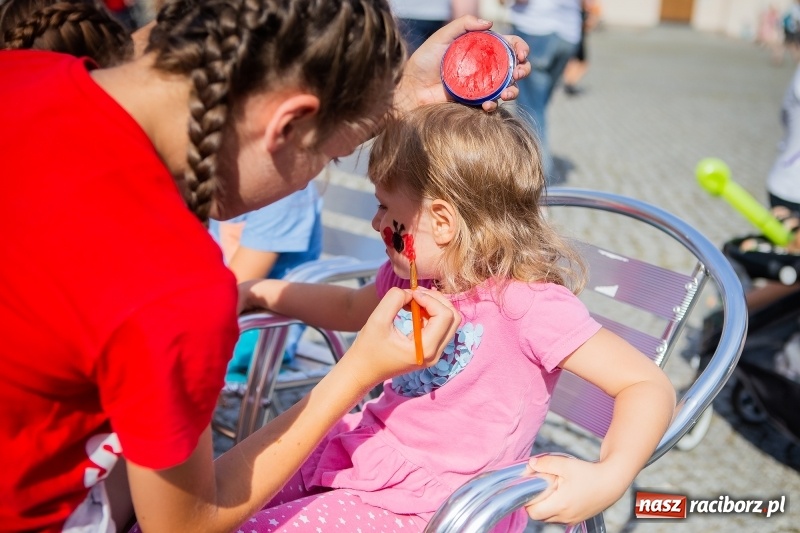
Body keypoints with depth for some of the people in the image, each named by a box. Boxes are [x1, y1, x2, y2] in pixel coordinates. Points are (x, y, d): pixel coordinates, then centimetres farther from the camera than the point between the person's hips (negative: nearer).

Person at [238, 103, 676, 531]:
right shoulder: (411, 275, 1)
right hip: (368, 451, 7)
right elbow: (352, 310, 23)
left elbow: (648, 384, -23)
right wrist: (261, 292, 19)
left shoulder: (528, 304, -23)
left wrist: (608, 478, -39)